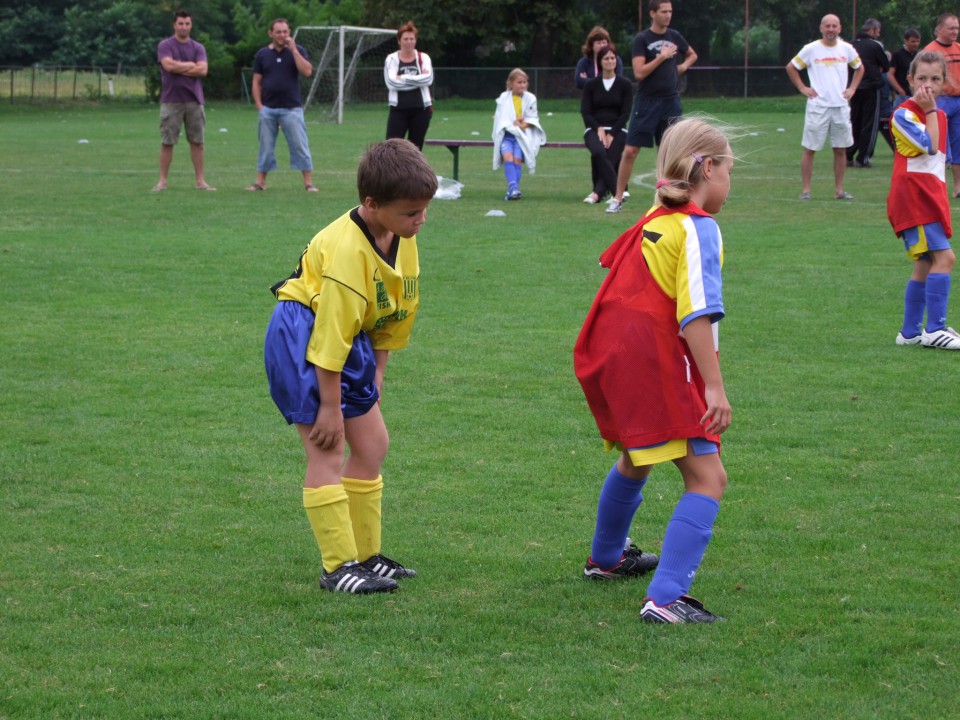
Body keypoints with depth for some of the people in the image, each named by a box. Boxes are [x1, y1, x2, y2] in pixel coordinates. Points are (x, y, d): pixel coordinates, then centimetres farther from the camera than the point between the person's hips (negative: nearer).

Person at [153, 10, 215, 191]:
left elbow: (202, 70, -4)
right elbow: (168, 65, -15)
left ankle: (200, 181, 6)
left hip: (194, 101, 3)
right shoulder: (165, 46, 2)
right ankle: (162, 181, 2)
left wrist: (179, 68, -7)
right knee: (167, 142, -2)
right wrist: (191, 65, -4)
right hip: (171, 100, -3)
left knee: (197, 142, 3)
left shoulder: (198, 48, 10)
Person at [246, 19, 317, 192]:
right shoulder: (262, 54, 8)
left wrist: (293, 50, -14)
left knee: (300, 146, -5)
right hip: (267, 109, 2)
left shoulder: (297, 51, 4)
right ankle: (260, 182, 14)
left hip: (291, 108, -2)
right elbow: (256, 82, 9)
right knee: (265, 147, 7)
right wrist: (258, 105, -2)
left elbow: (307, 72, -12)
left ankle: (309, 183, -4)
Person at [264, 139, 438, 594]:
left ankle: (365, 555, 21)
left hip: (353, 340, 9)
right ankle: (338, 567, -8)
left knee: (372, 445, 11)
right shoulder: (347, 250, -29)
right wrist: (330, 406, -22)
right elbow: (331, 334, -26)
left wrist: (377, 367, 9)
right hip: (302, 337, -9)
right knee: (327, 451, -11)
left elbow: (396, 310, 11)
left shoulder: (402, 240, -3)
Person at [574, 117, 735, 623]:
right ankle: (665, 598, -22)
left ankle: (606, 559, 55)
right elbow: (696, 313, -19)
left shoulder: (653, 221, 18)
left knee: (635, 460, 33)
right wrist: (714, 386, -22)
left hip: (610, 354, 10)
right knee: (707, 477, -11)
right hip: (655, 362, -10)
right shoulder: (698, 227, -9)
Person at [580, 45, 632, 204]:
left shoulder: (625, 84, 6)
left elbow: (625, 113, 1)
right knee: (599, 153, -32)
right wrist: (599, 129, -12)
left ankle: (598, 193, -32)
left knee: (610, 160, -27)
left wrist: (611, 134, -10)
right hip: (594, 129, 0)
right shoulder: (591, 85, 10)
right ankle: (618, 192, -36)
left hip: (617, 130, 0)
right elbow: (585, 112, 4)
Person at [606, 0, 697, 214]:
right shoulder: (642, 40, -6)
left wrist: (684, 66, 8)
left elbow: (692, 54, 27)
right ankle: (617, 198, 1)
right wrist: (662, 57, -18)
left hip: (671, 102, 4)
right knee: (630, 150, -6)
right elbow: (639, 73, -15)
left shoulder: (674, 36, 8)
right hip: (646, 102, -4)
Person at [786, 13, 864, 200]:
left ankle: (839, 190, 14)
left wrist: (852, 88, 11)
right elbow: (791, 68, 7)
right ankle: (806, 190, 2)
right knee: (810, 149, -2)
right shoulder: (811, 49, -3)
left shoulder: (846, 49, 6)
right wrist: (802, 88, -1)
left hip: (840, 106, 3)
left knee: (840, 149, 6)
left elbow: (859, 68, 22)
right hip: (817, 106, -3)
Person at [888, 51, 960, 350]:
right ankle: (934, 329, -19)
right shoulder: (904, 115, -11)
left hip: (931, 199, 9)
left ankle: (911, 332, 18)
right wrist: (930, 111, -15)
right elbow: (929, 145, -22)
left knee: (925, 263, 11)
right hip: (912, 199, -9)